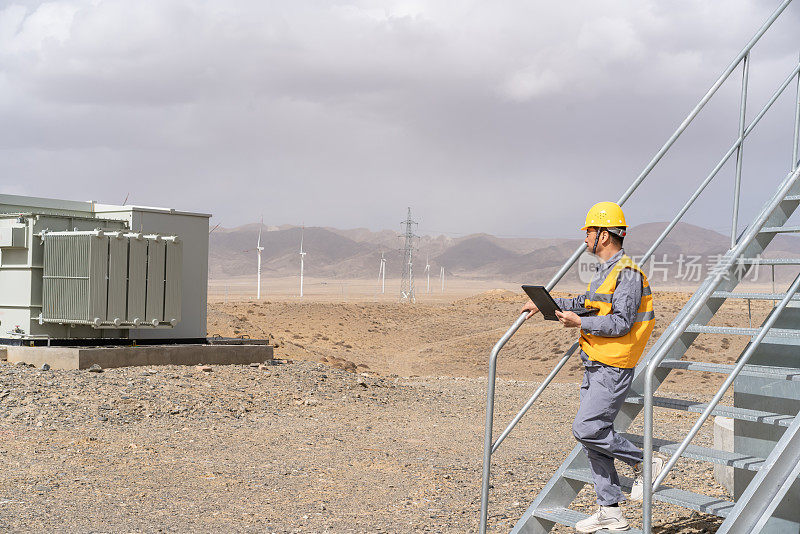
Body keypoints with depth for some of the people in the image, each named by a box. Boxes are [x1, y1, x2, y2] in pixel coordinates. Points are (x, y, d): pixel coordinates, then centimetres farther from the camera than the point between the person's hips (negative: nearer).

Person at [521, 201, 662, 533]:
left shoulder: (627, 273, -14)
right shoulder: (605, 272, 16)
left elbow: (621, 323, -21)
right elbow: (585, 303, 30)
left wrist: (580, 323, -17)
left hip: (613, 369, -10)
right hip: (595, 368, 10)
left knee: (586, 429, -15)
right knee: (594, 435, 8)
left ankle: (644, 463, 2)